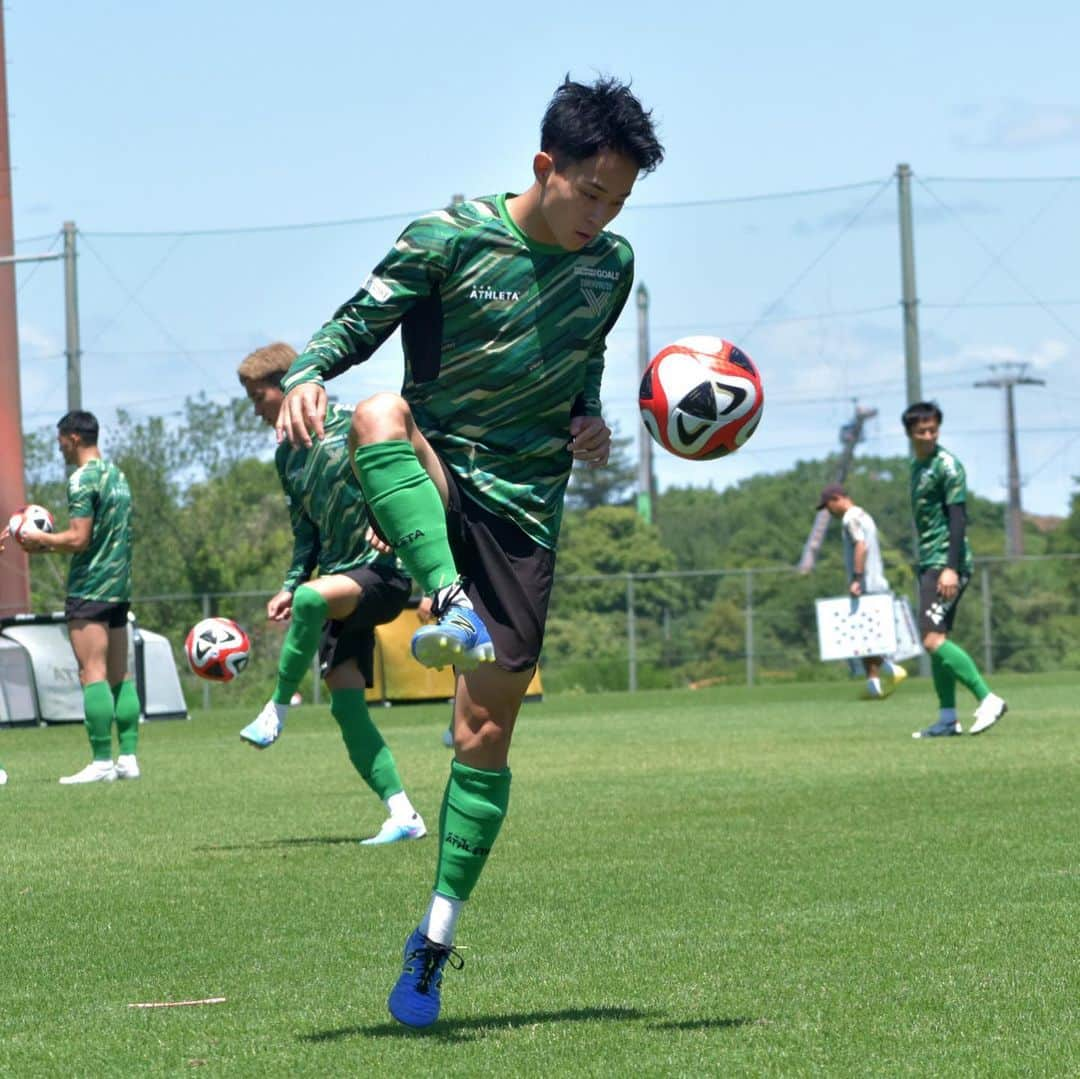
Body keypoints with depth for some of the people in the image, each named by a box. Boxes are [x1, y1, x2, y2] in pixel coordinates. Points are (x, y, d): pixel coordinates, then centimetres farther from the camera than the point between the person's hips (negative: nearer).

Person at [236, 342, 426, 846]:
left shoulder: (349, 424, -7)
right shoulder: (287, 455, 15)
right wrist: (290, 584, 8)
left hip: (383, 570, -8)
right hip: (339, 583, 8)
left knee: (312, 599, -37)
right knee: (346, 705, -5)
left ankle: (279, 708, -21)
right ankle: (403, 815, -3)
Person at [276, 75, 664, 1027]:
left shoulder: (611, 266, 7)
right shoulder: (451, 237, -8)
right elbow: (359, 322, -7)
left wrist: (590, 423, 2)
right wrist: (306, 376, -28)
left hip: (524, 503, 3)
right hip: (431, 481, -3)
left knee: (487, 729, -1)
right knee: (379, 413, -39)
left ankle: (436, 941, 9)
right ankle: (451, 609, -56)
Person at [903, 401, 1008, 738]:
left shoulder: (947, 465, -11)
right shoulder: (917, 465, 16)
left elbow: (958, 518, -17)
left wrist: (951, 568, -24)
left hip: (947, 563, -9)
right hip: (928, 563, 9)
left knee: (933, 639, -17)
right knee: (936, 640, 8)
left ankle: (988, 700, -18)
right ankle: (948, 719, 12)